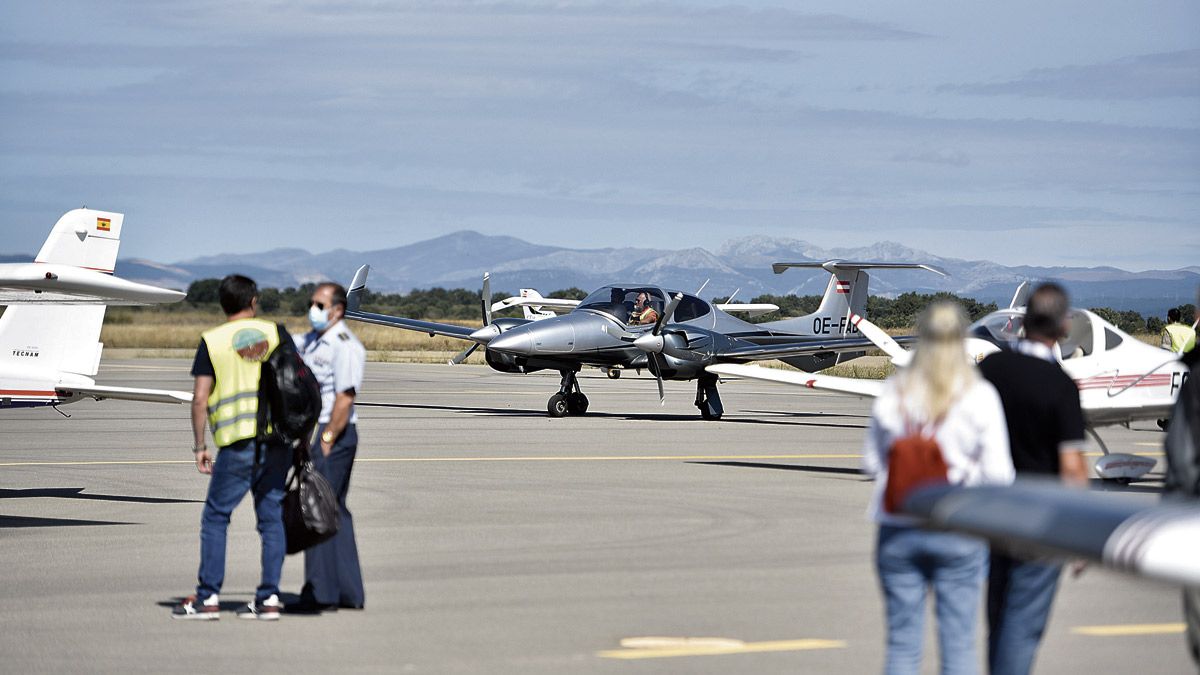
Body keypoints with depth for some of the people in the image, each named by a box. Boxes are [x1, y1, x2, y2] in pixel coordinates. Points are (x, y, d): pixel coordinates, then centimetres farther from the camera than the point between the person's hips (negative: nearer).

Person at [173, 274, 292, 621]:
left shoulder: (212, 341, 1)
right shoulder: (276, 332, 8)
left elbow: (200, 399, -4)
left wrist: (199, 446, 2)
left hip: (237, 442, -3)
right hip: (279, 439, 3)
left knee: (215, 517, 6)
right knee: (271, 517, 8)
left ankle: (208, 598, 3)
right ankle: (269, 598, 6)